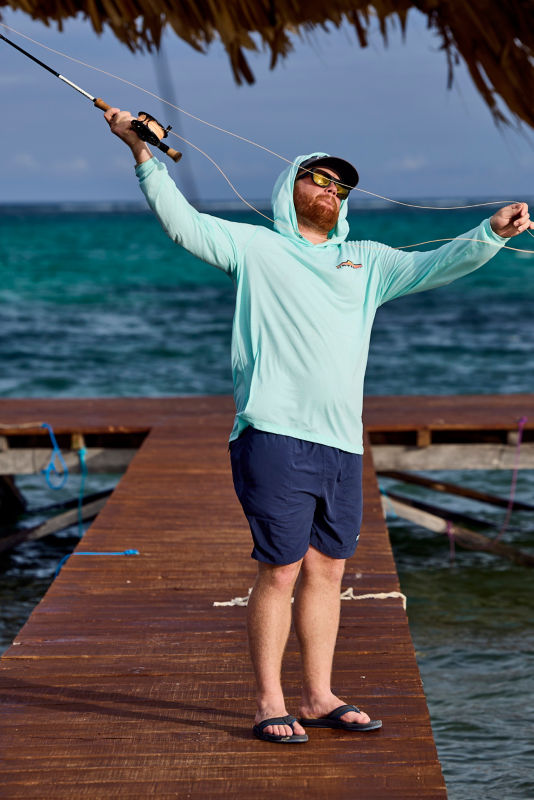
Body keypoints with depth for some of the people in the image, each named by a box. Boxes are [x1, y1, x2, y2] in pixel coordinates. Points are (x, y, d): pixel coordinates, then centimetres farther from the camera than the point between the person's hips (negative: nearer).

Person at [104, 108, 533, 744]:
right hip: (274, 436, -5)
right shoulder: (254, 247, 8)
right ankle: (269, 703, 4)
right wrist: (143, 154, -13)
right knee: (279, 571, -5)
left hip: (342, 444, 6)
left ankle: (318, 697, 20)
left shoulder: (367, 262, 21)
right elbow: (183, 223, -2)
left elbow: (436, 266, 18)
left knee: (327, 569, 10)